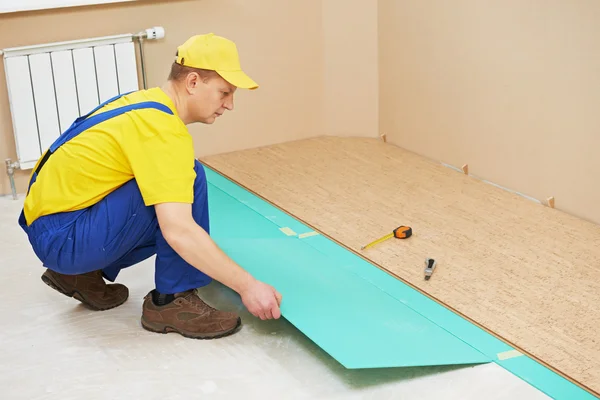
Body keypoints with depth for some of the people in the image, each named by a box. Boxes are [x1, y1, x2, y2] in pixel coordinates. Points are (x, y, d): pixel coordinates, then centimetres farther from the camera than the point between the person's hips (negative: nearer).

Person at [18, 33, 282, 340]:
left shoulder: (147, 103, 8)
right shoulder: (161, 127, -21)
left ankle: (82, 273, 17)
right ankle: (172, 301, -10)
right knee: (186, 192, -19)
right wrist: (246, 285, -25)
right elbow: (179, 231, -30)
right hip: (62, 235, -10)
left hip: (54, 219, 10)